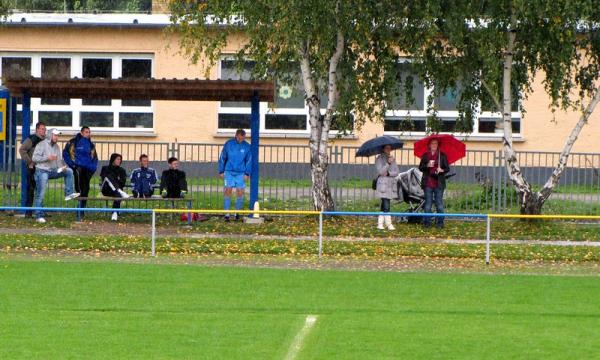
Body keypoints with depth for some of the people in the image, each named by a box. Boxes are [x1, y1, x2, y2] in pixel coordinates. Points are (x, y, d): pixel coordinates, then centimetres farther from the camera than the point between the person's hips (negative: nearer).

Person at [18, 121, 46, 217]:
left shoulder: (44, 140, 12)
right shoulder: (32, 139, -10)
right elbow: (22, 150, -17)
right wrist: (29, 162, -17)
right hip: (32, 168, -7)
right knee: (31, 189, -6)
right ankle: (28, 212, -4)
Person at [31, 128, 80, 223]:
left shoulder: (56, 147, 12)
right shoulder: (42, 145, -8)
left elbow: (60, 160, 11)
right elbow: (34, 158, -16)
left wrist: (62, 166, -11)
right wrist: (47, 158, -25)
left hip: (53, 171, 6)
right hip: (42, 171, -6)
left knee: (69, 171, -9)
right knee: (40, 194, -9)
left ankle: (68, 194, -8)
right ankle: (39, 216, -3)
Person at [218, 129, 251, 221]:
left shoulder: (247, 146, 1)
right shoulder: (228, 144, -1)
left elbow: (249, 161, 7)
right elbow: (222, 158, 5)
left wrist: (247, 173, 0)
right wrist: (221, 171, 3)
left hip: (240, 173, 1)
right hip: (229, 172, -1)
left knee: (240, 193, 0)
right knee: (228, 192, -7)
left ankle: (237, 213, 13)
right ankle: (226, 213, -4)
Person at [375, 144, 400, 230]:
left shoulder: (392, 159, 15)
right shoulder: (379, 159, -1)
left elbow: (397, 172, 8)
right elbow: (380, 171, -12)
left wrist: (388, 173, -10)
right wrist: (388, 163, -23)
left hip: (391, 184, 6)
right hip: (383, 184, -6)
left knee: (384, 205, 7)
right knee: (386, 205, -13)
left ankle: (380, 223, 10)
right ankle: (389, 224, -14)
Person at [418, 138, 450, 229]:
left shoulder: (442, 155, 7)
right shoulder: (425, 156, 9)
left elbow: (447, 168, 6)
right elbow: (420, 167, 6)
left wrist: (442, 170, -15)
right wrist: (427, 165, -14)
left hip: (438, 183, -1)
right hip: (428, 183, 1)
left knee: (439, 203, -3)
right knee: (428, 203, 2)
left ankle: (440, 223, 1)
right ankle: (427, 222, 7)